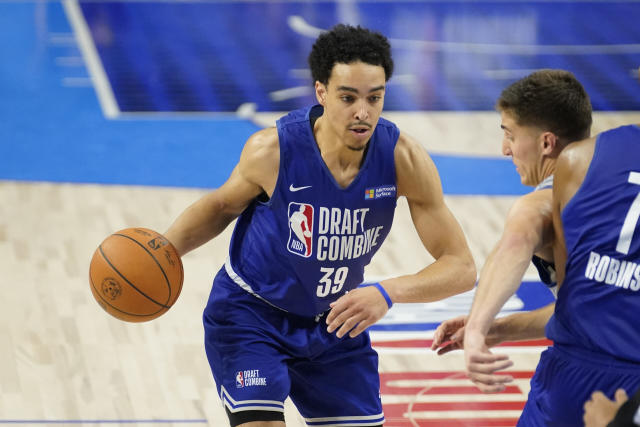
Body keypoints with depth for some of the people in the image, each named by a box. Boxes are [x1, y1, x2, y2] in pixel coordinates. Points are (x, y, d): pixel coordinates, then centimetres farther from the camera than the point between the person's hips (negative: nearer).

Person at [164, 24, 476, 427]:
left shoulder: (404, 159, -22)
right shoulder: (272, 150, -25)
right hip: (251, 314, -3)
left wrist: (387, 293, -38)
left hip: (334, 319, 3)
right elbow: (223, 205, -2)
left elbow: (461, 266, -20)